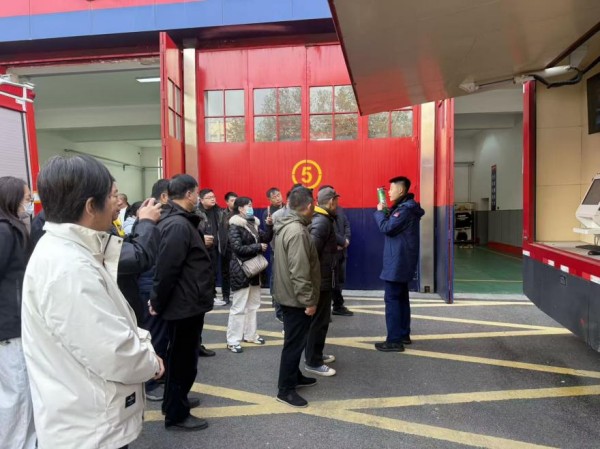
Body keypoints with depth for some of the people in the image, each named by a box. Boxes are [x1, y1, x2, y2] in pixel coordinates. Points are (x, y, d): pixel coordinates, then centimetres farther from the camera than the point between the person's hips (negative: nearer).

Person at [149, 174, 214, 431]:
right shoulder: (178, 225, -23)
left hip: (186, 302, 10)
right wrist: (158, 303, -15)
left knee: (180, 355, 22)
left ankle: (175, 401, 39)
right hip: (185, 304, -10)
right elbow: (166, 269, -27)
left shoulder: (178, 220, 11)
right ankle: (176, 415, 19)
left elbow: (166, 267, 13)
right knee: (183, 358, 4)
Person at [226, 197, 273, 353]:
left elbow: (266, 238, 7)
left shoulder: (253, 223, 11)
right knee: (239, 306, -4)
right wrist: (258, 247, -16)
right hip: (241, 270, -8)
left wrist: (270, 226, -8)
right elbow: (237, 248, -20)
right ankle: (232, 341, 4)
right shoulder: (235, 226, -10)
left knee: (253, 304, 15)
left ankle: (250, 334, 27)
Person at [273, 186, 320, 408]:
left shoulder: (287, 226, 8)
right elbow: (299, 272, -27)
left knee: (296, 339, 21)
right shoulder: (297, 231, -24)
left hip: (289, 294, 10)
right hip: (296, 297, -10)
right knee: (295, 342, 1)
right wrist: (309, 300, -21)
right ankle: (285, 389, 12)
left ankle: (295, 376, 36)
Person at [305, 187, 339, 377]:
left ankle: (316, 354, 31)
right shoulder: (322, 222, -21)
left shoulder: (323, 219, 12)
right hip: (320, 280, -10)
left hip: (322, 279, 10)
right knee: (319, 320, -2)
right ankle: (313, 362, 8)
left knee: (321, 318, 19)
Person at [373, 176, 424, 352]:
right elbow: (392, 225, 15)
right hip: (401, 261, 10)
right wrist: (385, 212, 1)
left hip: (397, 262, -10)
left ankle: (394, 341, -3)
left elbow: (386, 228, -22)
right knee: (401, 298, 15)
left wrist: (379, 211, -7)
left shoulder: (405, 208, -18)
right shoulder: (406, 207, 15)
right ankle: (404, 335, 24)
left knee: (392, 299, -7)